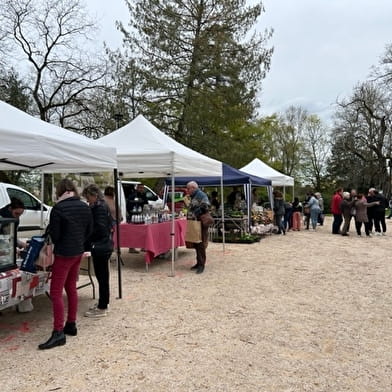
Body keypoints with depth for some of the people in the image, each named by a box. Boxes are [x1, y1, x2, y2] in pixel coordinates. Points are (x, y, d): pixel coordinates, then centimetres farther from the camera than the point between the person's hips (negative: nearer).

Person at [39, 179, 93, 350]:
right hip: (78, 252, 7)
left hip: (64, 253, -7)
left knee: (56, 292, -2)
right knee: (71, 288, 17)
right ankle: (71, 325, 25)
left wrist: (55, 243, 10)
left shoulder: (58, 208, -16)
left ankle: (58, 332, -3)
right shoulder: (84, 206, 5)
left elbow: (54, 234, -12)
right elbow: (89, 230, 10)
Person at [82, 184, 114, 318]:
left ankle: (102, 308, 9)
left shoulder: (99, 207, -17)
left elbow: (100, 230, -22)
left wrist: (87, 241, -9)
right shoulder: (102, 206, 12)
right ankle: (102, 303, 30)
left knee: (102, 277, -1)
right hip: (104, 246, 10)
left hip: (100, 247, -10)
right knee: (102, 276, 17)